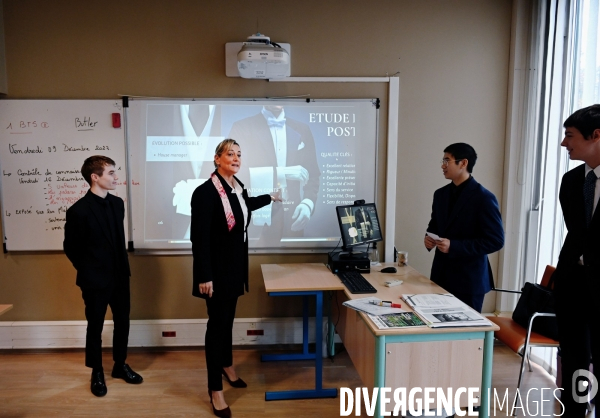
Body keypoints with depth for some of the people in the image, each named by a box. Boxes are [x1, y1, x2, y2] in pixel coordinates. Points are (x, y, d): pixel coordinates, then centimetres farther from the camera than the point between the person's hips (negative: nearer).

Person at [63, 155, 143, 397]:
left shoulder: (117, 203, 2)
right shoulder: (79, 210, -17)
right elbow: (70, 248, -6)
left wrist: (121, 266, 13)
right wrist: (88, 271, 3)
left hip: (120, 276, 6)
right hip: (95, 280, -5)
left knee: (122, 323, 15)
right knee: (95, 327, 11)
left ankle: (120, 365, 34)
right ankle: (97, 373, 30)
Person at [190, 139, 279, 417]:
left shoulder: (238, 187, 3)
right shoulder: (205, 192, -21)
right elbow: (199, 237, -21)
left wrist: (269, 198, 42)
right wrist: (204, 276, -21)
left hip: (235, 266, 7)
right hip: (216, 269, -7)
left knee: (228, 319, 21)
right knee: (217, 324, 0)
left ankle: (227, 365, 42)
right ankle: (215, 390, 14)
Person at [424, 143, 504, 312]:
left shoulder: (484, 198, -11)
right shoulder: (440, 194, 9)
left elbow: (496, 241, -14)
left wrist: (453, 246, -21)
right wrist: (429, 238, -2)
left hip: (469, 280, -5)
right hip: (441, 275, 6)